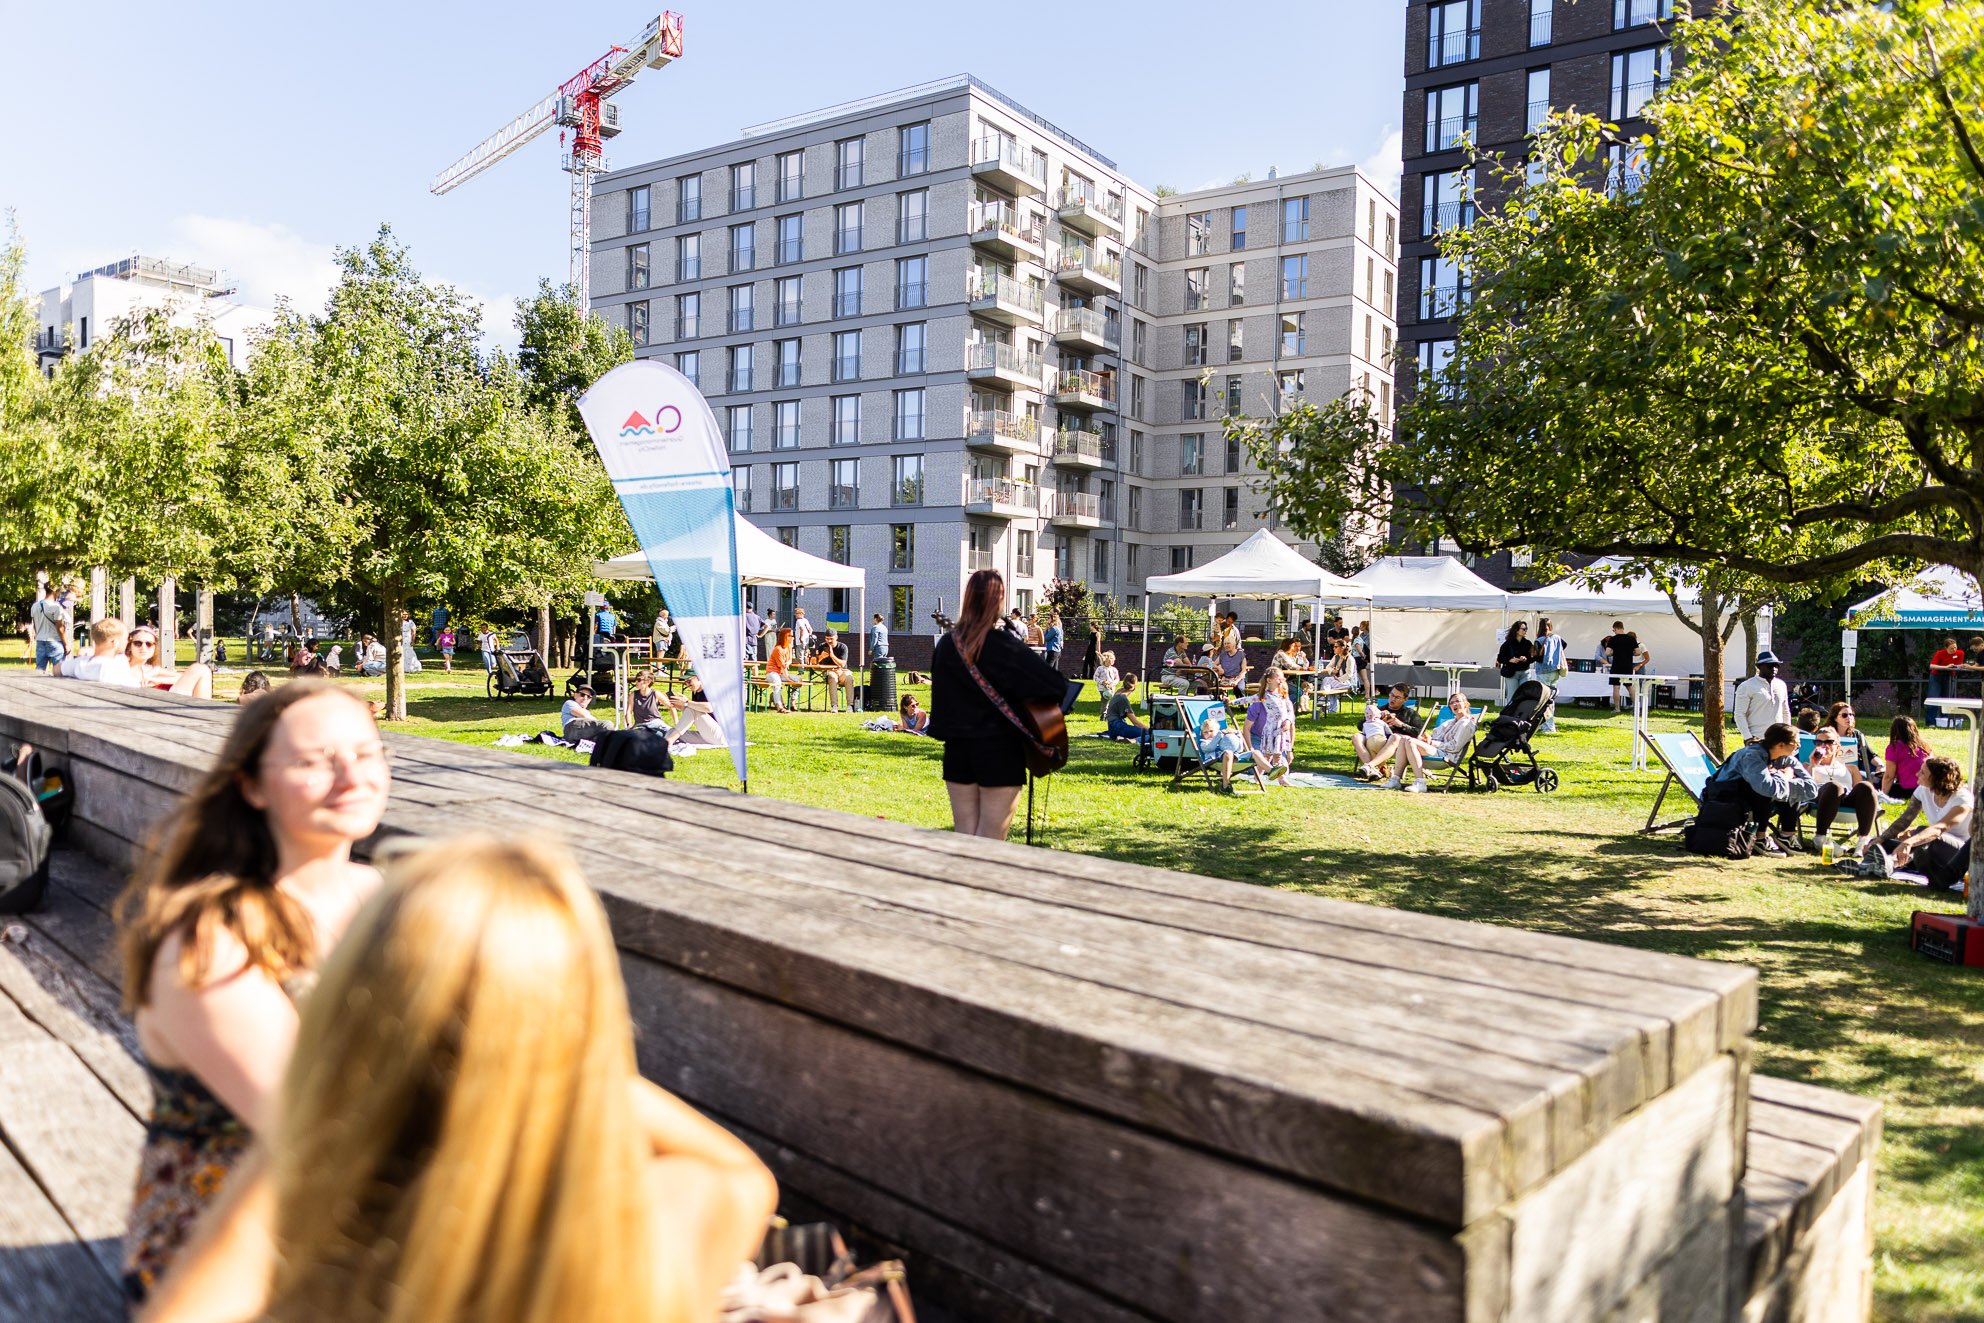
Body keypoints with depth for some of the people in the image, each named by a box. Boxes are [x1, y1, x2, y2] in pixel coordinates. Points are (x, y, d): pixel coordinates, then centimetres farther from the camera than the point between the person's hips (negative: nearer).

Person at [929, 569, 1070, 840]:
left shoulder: (946, 644, 2)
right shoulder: (1004, 646, -14)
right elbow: (1055, 685, -16)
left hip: (957, 749, 5)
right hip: (1000, 749, -5)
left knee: (963, 837, 12)